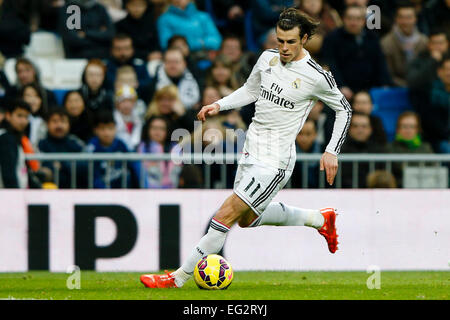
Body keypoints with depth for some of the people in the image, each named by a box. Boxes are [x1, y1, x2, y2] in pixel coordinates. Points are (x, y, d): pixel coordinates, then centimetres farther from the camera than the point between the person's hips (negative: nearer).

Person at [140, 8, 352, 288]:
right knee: (248, 219, 22)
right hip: (251, 149, 8)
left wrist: (332, 152, -4)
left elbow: (345, 110, 2)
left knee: (227, 214, -13)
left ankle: (179, 278, -7)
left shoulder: (316, 76, -12)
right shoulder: (268, 58, 4)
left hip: (275, 159, -8)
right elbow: (250, 91, 22)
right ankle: (320, 218, 39)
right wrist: (219, 105, 7)